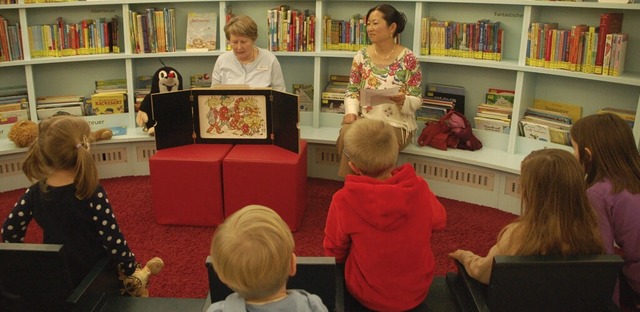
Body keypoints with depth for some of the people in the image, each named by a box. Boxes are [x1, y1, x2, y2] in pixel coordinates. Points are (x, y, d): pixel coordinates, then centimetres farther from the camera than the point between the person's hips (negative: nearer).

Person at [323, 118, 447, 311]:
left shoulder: (344, 200, -26)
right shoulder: (420, 188, -21)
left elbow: (334, 253, -9)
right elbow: (439, 222, 1)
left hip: (368, 297, -2)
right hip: (418, 291, 2)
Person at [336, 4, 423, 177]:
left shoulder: (408, 59, -7)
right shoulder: (361, 56, 4)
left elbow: (417, 100, -5)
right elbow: (352, 91, 8)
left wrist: (403, 100, -27)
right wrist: (351, 111, -11)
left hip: (397, 124, -3)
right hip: (365, 120, 4)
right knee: (346, 134, -28)